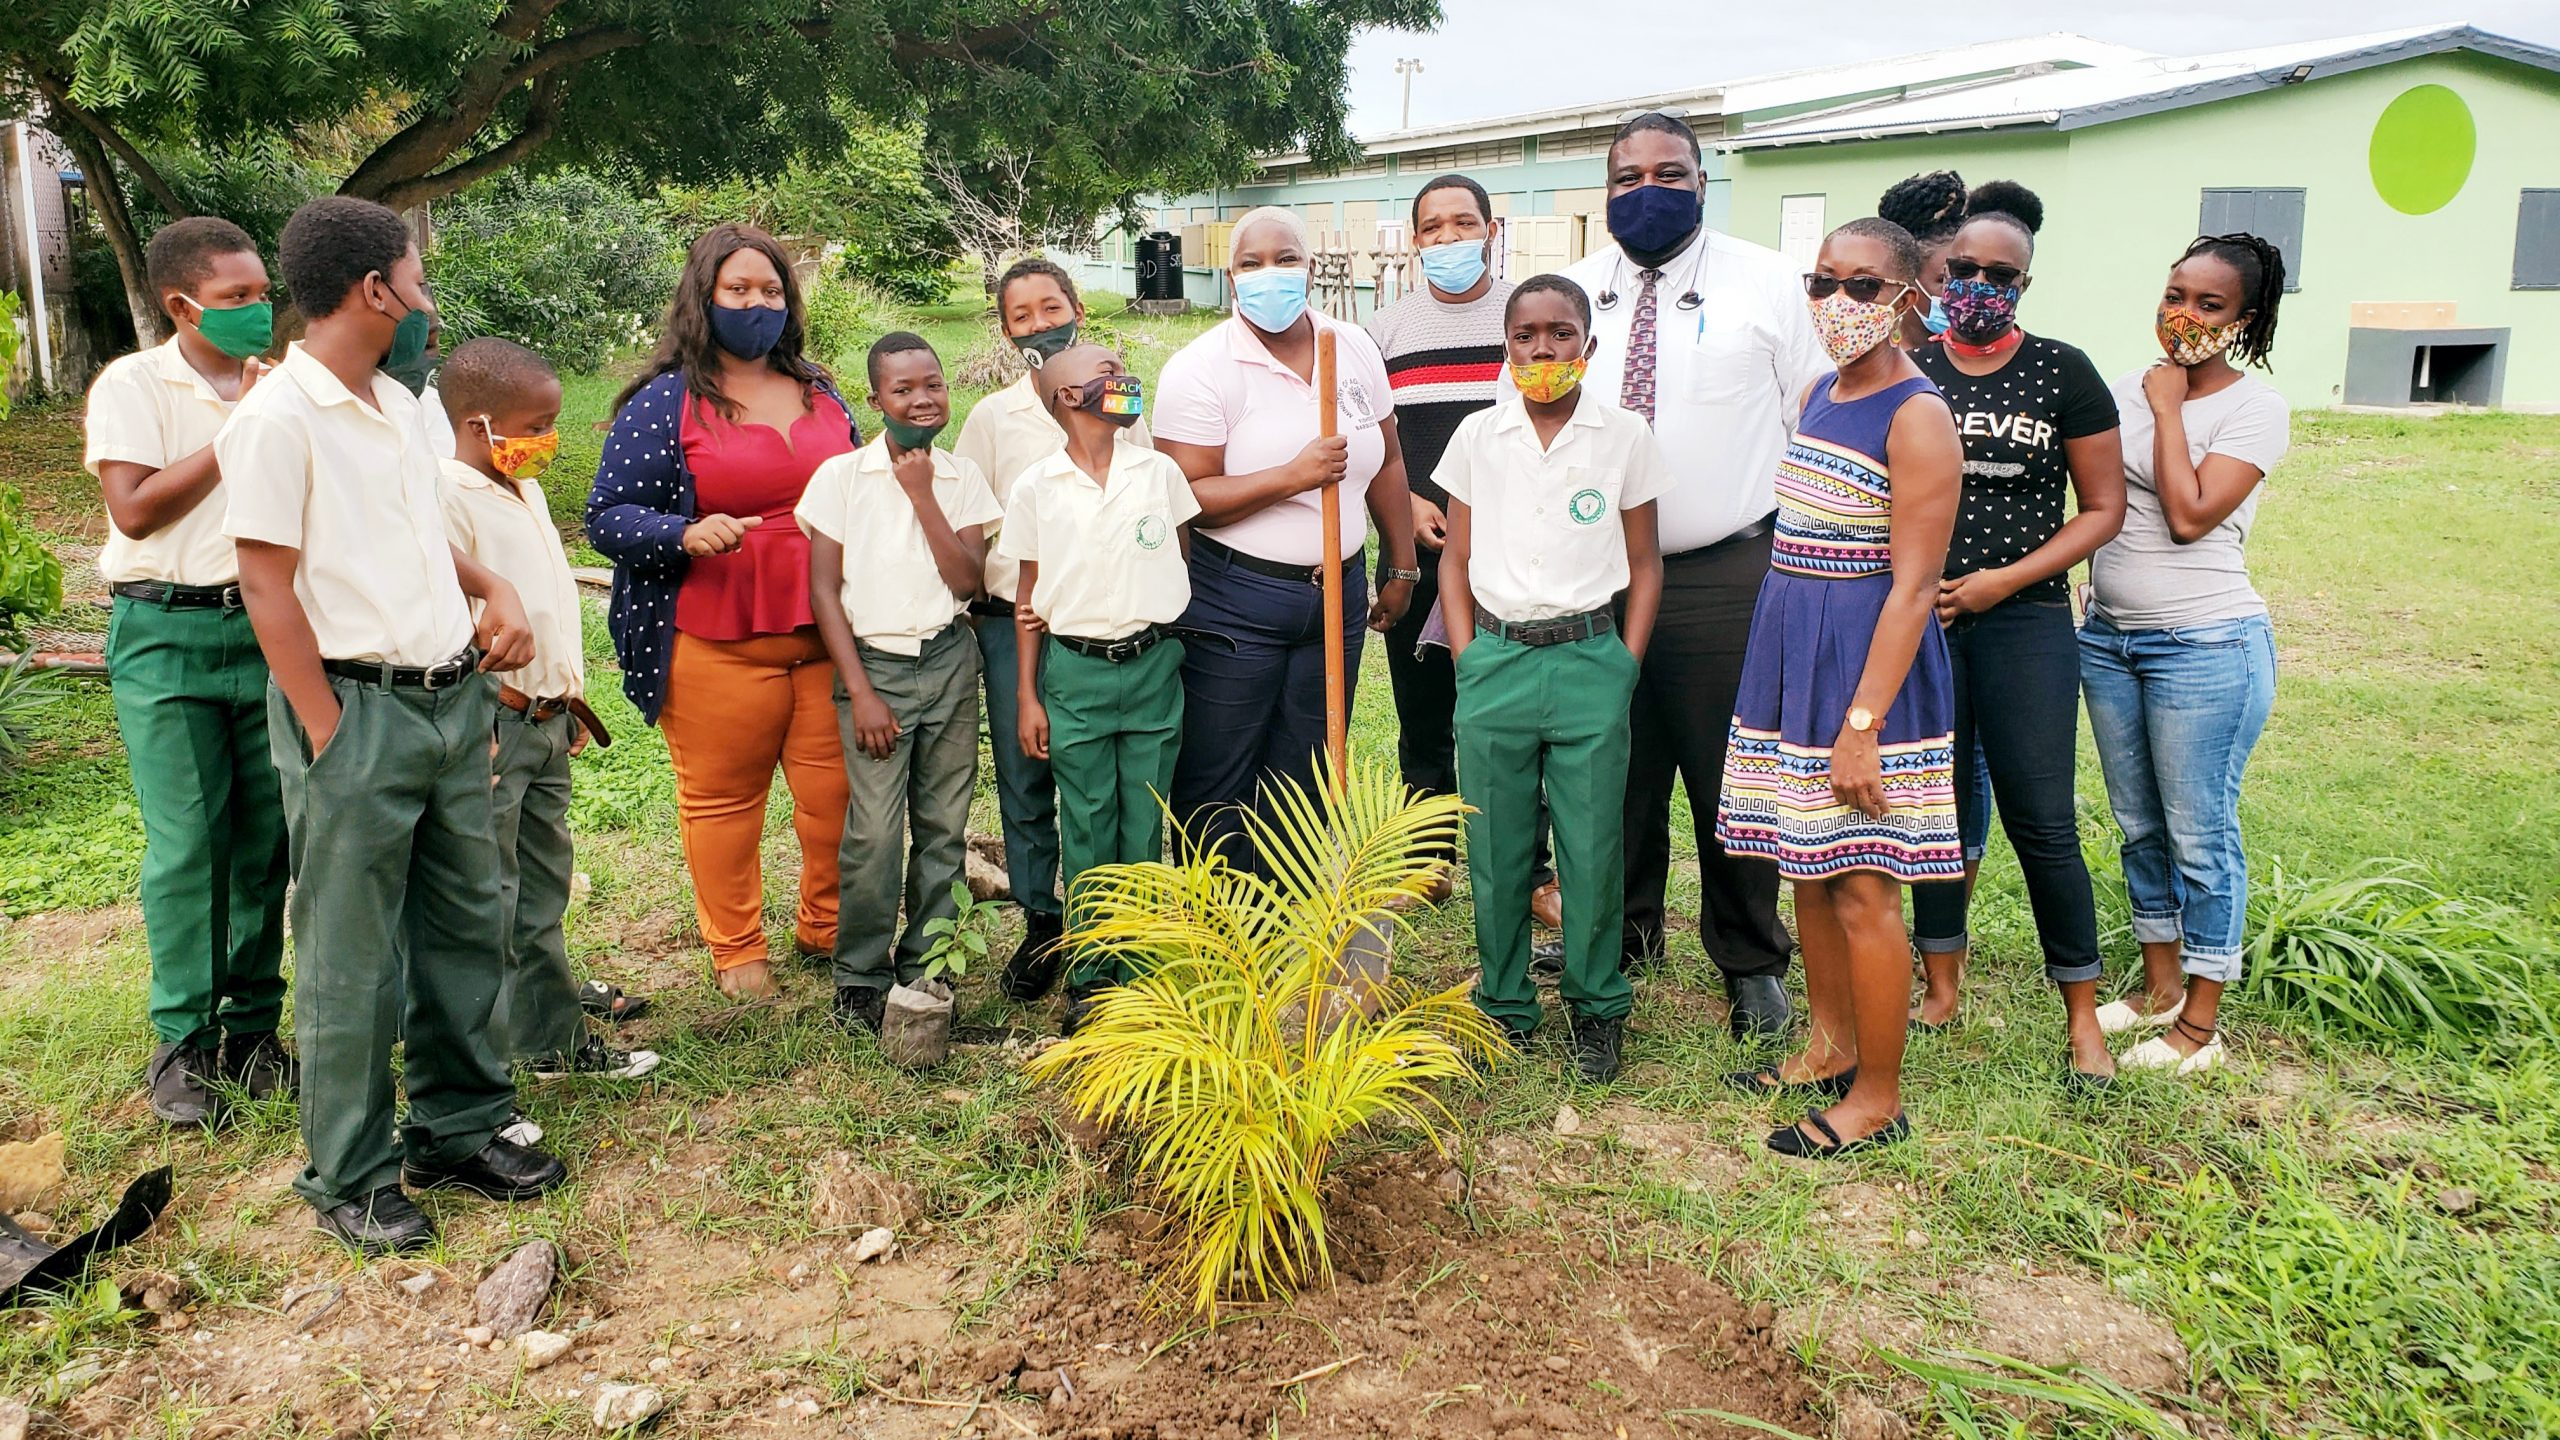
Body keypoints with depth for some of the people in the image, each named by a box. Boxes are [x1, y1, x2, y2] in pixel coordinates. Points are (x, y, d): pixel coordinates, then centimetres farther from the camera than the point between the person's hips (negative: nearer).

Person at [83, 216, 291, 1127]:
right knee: (186, 844, -2)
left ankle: (253, 1027, 17)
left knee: (267, 838, 5)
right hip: (167, 637, -3)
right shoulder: (132, 385, -1)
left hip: (266, 625, 3)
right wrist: (236, 434, -9)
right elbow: (134, 509, -11)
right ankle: (183, 1042, 10)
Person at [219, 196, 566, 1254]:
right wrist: (330, 735, -16)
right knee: (355, 961, 2)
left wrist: (492, 589, 6)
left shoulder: (397, 405, 12)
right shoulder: (279, 417, -12)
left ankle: (460, 1127, 29)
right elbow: (266, 583, -14)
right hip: (359, 707, -8)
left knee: (466, 927, 14)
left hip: (453, 696, 8)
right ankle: (350, 1178, 17)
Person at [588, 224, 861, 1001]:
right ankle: (736, 953, 21)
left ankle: (827, 929, 28)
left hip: (829, 637, 4)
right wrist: (685, 535, -22)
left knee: (839, 793, 6)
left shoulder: (820, 393, 15)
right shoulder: (663, 403, -1)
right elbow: (606, 517, -6)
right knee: (723, 799, 4)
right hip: (718, 646, -4)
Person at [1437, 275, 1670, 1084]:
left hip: (1590, 660, -1)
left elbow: (1644, 565, 7)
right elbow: (1457, 558, 10)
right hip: (1495, 660, 1)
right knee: (1496, 849, 7)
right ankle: (1503, 1007, 23)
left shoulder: (1625, 439, 1)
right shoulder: (1477, 438, 5)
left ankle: (1596, 1008, 22)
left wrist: (1625, 665, 0)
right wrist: (1466, 658, 2)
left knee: (1594, 848, 5)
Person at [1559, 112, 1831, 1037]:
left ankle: (1751, 962, 23)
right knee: (1614, 771, 12)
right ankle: (1622, 936, 33)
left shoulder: (1767, 283, 2)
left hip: (1730, 576, -2)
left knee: (1734, 776, 4)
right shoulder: (1573, 291, 10)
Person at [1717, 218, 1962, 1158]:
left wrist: (1863, 724, -21)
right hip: (1793, 653, 8)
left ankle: (1878, 1098, 12)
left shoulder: (1917, 417, -14)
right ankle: (1832, 1047, 32)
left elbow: (1913, 584, -18)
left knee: (1862, 892, -1)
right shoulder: (1821, 394, 11)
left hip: (1867, 661, -8)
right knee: (1808, 872, 16)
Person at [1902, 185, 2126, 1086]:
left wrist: (2003, 579, -11)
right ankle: (1941, 990, 24)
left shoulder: (2063, 374, -1)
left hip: (2025, 620, -2)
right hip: (1919, 618, 3)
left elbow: (2103, 508, 0)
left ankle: (2082, 1017, 11)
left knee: (2042, 822, -3)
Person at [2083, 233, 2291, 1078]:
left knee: (2200, 834, 0)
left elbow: (2190, 515, -19)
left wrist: (2168, 408, -13)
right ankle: (2160, 988, 31)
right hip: (2109, 635, 6)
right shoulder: (2126, 393, 8)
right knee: (2139, 825, 16)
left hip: (2206, 646, -6)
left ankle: (2200, 1023, 12)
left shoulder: (2256, 409, -8)